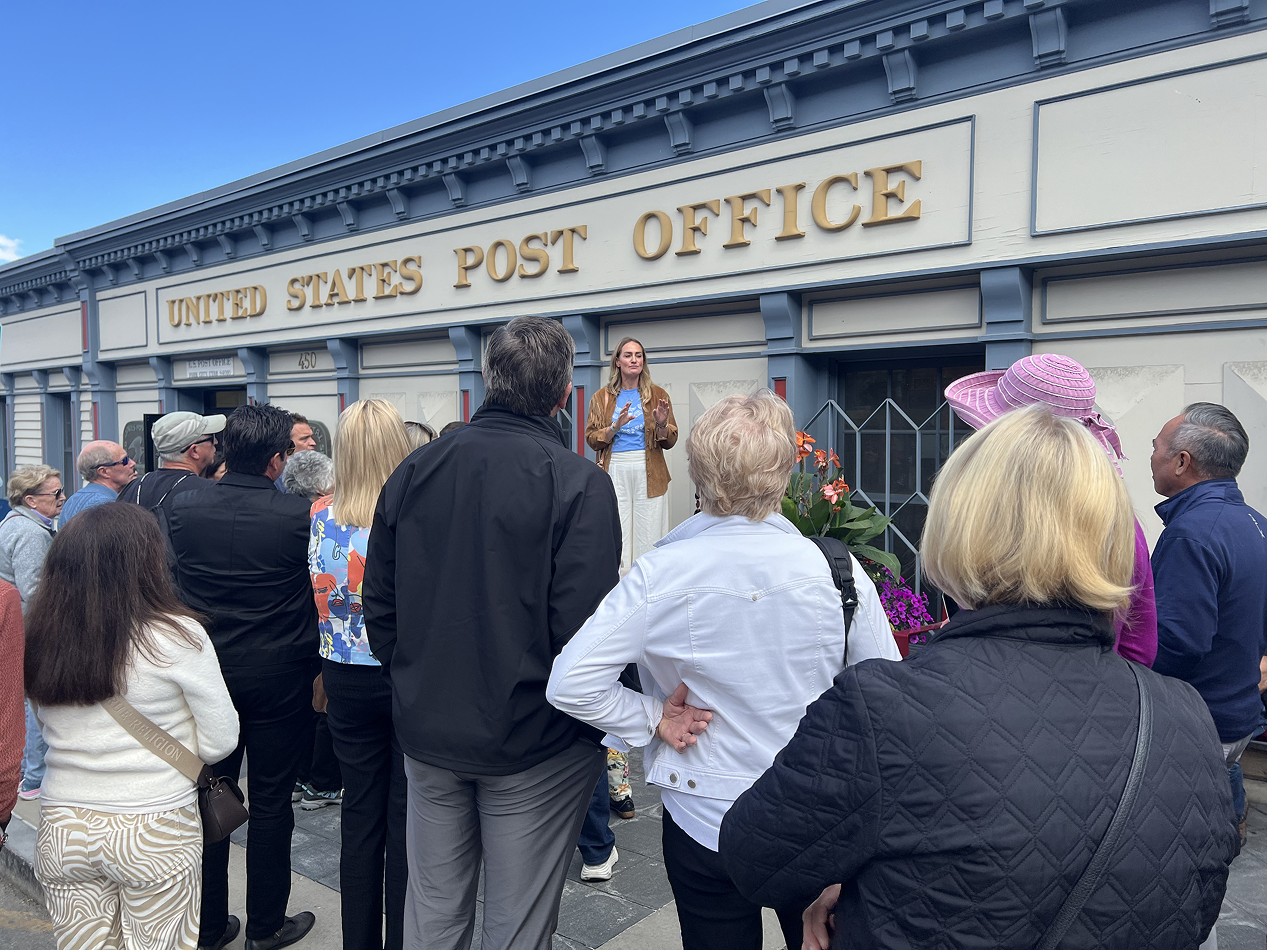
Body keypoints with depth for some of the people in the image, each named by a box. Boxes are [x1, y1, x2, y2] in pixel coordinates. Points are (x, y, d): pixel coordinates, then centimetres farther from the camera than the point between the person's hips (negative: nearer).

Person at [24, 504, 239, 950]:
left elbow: (51, 729, 8)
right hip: (156, 832, -4)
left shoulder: (37, 636, -5)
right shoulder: (176, 635, -18)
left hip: (61, 829, 4)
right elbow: (220, 741, -11)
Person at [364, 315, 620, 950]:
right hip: (534, 743, -5)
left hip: (427, 731, 5)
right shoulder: (579, 483, -17)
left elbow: (379, 605, 6)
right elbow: (584, 628, -22)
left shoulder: (413, 471, 0)